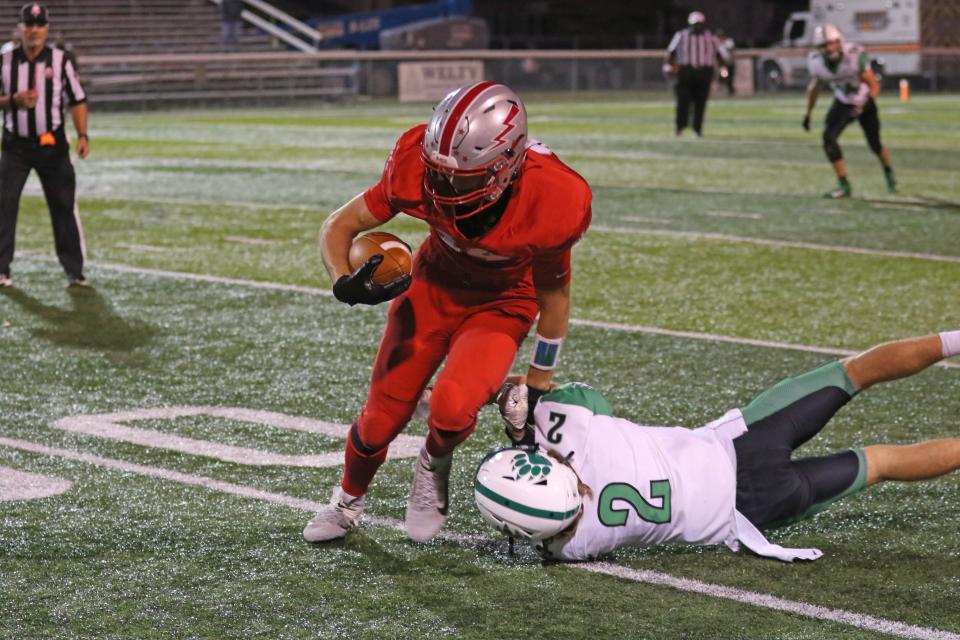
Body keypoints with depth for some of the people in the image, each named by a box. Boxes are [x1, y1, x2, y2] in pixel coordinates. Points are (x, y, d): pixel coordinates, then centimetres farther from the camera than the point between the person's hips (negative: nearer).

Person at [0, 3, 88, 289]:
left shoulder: (62, 60, -2)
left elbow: (77, 100, 0)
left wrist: (82, 136, -11)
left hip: (52, 144, -1)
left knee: (64, 206, 0)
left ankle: (75, 271, 6)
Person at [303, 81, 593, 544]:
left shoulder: (552, 201, -34)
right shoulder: (417, 168, -31)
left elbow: (553, 293, -15)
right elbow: (339, 226, -16)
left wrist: (537, 387, -4)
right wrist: (345, 283, -39)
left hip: (502, 302, -2)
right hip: (434, 284, 2)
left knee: (452, 408, -27)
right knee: (382, 418, 5)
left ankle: (434, 465, 10)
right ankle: (349, 501, 39)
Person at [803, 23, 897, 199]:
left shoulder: (855, 55, -31)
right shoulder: (816, 62, -19)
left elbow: (874, 86, -22)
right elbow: (814, 86, 3)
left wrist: (861, 106, -33)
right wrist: (808, 113, 8)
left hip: (864, 103, -2)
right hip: (843, 104, 2)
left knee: (875, 145, 9)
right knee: (829, 138, -21)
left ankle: (888, 173, 44)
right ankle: (843, 186, -11)